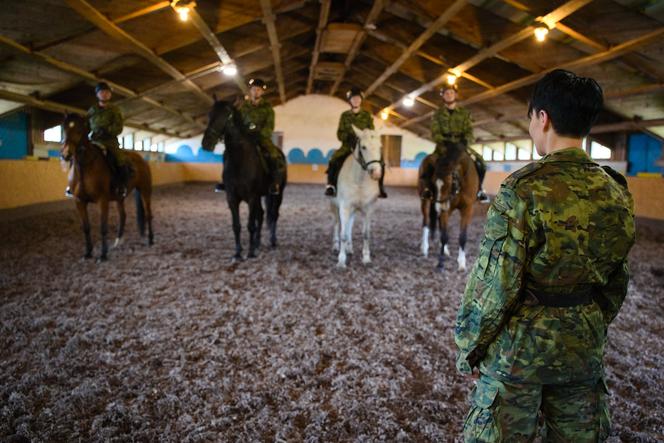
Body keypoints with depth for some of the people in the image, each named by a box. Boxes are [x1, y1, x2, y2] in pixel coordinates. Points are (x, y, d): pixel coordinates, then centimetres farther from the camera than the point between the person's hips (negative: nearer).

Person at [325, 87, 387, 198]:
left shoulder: (367, 115, 10)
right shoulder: (345, 115, 9)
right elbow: (340, 134, 5)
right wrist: (349, 136, -16)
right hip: (347, 147, 0)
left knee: (380, 163, -21)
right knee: (334, 161, -29)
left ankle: (379, 188, -5)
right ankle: (331, 186, -14)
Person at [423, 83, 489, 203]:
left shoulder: (464, 113, 8)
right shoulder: (438, 113, 7)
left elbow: (469, 131, 0)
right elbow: (435, 132, -3)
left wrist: (465, 140, -22)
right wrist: (444, 141, -22)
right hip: (443, 145, -1)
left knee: (480, 163, -17)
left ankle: (479, 188, 6)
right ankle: (428, 186, -3)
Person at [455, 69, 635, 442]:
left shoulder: (524, 190, -20)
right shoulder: (616, 192, 0)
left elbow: (495, 283, -19)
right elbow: (617, 282, 9)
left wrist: (469, 348, -6)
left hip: (520, 346, -6)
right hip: (585, 348, 6)